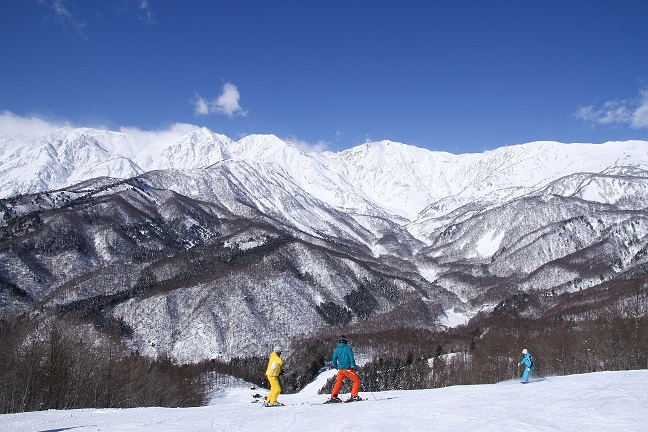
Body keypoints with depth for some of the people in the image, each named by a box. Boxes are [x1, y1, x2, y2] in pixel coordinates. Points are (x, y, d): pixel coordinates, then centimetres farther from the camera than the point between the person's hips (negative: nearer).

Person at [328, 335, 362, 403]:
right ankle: (354, 396, -3)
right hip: (348, 368, -5)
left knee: (338, 383, 20)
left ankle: (333, 397, 16)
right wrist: (354, 367, -4)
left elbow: (334, 360, 10)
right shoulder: (348, 348, -5)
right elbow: (351, 358, -12)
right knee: (357, 380, 6)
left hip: (340, 369, 5)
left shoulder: (337, 349, 9)